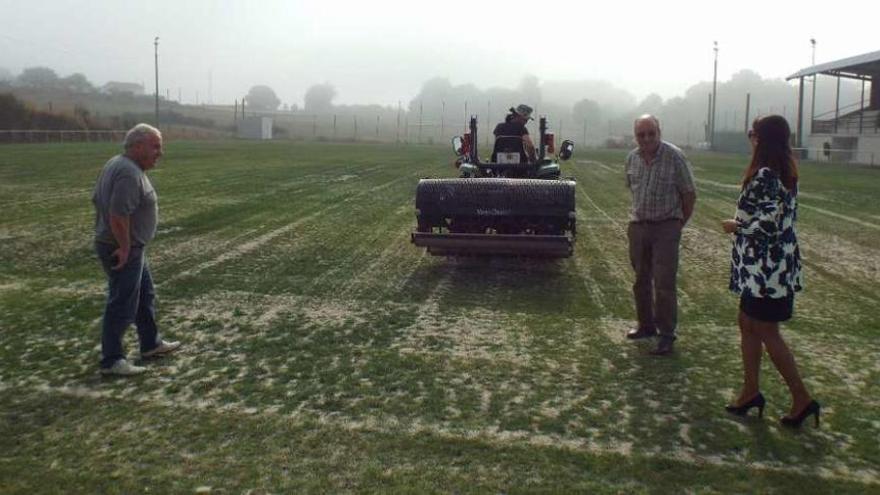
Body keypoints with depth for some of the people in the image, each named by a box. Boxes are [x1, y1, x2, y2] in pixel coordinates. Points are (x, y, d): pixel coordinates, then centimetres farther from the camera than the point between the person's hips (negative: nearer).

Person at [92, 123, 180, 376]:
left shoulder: (116, 164, 9)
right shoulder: (130, 174, -23)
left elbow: (97, 199, 15)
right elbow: (118, 215, -30)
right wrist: (125, 247, -20)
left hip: (129, 248, 11)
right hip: (123, 250, -11)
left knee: (145, 295, 21)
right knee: (122, 305, -1)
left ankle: (151, 344, 35)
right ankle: (111, 361, 10)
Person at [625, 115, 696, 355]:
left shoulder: (675, 156, -12)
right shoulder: (632, 158, 4)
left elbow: (689, 194, -5)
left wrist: (679, 223, 0)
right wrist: (639, 214, 15)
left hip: (666, 227, -5)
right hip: (638, 226, 5)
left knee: (664, 283, -6)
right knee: (641, 280, 14)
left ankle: (666, 335, 4)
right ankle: (646, 325, 29)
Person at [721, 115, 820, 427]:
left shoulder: (765, 176, -21)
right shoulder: (785, 173, 10)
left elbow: (769, 222, -26)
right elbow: (783, 216, 14)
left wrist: (735, 226, -11)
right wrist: (743, 223, 13)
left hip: (767, 266, -10)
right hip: (768, 264, 10)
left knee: (767, 332, 2)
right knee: (747, 324, 17)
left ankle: (802, 399, 12)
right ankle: (751, 391, 26)